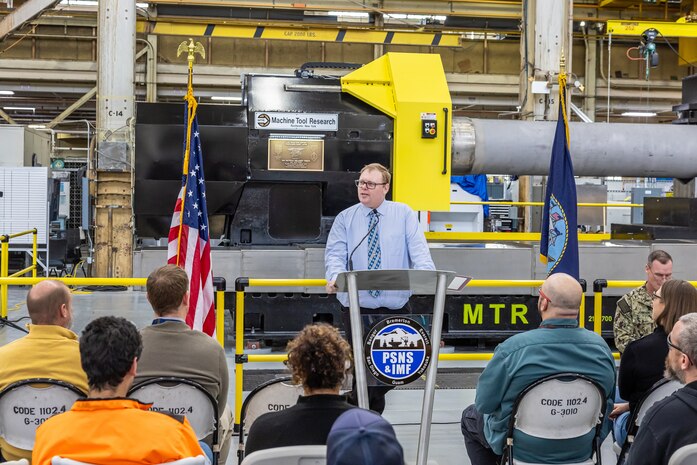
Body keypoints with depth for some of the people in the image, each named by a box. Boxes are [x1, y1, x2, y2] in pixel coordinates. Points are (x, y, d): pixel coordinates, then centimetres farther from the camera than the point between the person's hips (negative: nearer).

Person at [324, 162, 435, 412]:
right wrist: (336, 277, -23)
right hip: (357, 306, -1)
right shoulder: (345, 218, 8)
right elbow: (335, 254, -2)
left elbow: (418, 250, -5)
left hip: (396, 306, 1)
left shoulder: (404, 215, 7)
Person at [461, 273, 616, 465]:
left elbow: (484, 404, -15)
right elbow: (608, 405, 1)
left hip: (523, 450, -4)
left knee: (470, 416, 26)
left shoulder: (513, 348, -27)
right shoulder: (601, 347, -14)